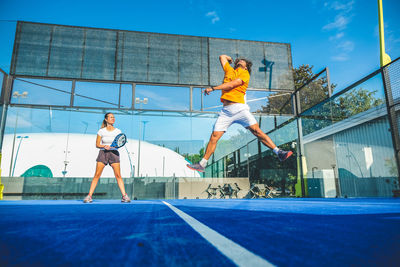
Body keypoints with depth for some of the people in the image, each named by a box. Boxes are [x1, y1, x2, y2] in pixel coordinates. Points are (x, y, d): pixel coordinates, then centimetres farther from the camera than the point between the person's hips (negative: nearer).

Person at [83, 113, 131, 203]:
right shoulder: (101, 131, 5)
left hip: (114, 153, 0)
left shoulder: (118, 131, 6)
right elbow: (97, 144, 3)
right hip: (103, 153, 0)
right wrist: (104, 146, -16)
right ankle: (89, 196, 3)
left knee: (118, 175, -7)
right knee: (97, 175, -4)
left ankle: (124, 196, -5)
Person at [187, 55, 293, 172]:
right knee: (214, 136, -3)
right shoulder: (229, 70, 24)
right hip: (226, 110, 3)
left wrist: (213, 88, -7)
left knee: (257, 131, -11)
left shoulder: (245, 74, 9)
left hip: (239, 108, -3)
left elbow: (231, 85, -6)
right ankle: (202, 164, 4)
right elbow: (222, 57, 38)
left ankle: (279, 153, -5)